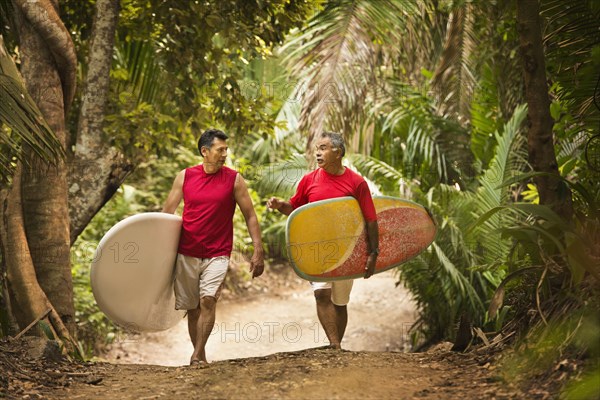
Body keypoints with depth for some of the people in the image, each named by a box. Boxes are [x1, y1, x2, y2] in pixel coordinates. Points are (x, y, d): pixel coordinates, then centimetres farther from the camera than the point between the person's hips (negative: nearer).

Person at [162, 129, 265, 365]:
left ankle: (197, 357, -13)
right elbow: (167, 212, 9)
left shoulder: (234, 180, -2)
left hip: (217, 254, -2)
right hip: (186, 253, 2)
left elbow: (250, 216, 1)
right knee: (192, 308, 8)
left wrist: (258, 252, -5)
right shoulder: (184, 177, 2)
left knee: (208, 301, -19)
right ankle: (200, 355, 22)